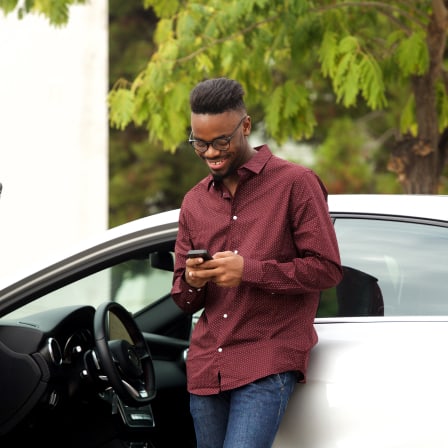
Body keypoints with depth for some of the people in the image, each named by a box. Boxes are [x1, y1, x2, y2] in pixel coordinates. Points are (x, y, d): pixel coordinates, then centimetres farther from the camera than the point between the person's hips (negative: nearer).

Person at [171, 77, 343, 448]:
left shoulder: (295, 184, -1)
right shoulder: (195, 202, 16)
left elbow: (327, 269, -7)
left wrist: (248, 271, -16)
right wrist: (192, 282, -6)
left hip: (269, 364, -6)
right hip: (206, 368, 6)